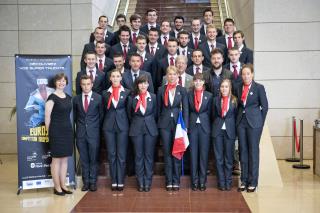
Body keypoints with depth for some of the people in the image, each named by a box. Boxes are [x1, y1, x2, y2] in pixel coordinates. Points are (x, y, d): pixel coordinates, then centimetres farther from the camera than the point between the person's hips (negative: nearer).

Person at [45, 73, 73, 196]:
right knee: (56, 159, 0)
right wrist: (49, 132, -4)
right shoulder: (52, 97, -8)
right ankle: (57, 187, 8)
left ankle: (63, 185, 18)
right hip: (56, 132, -6)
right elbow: (47, 117, -8)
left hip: (67, 131, 7)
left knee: (65, 159, 10)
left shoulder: (68, 97, 12)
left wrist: (69, 128, 11)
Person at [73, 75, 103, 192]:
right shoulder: (76, 99, 6)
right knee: (83, 159, 8)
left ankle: (93, 182, 13)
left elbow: (101, 115, 5)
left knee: (93, 159, 3)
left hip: (94, 133, -2)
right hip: (80, 133, 2)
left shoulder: (98, 98, 0)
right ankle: (86, 182, 17)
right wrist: (79, 126, 8)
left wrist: (96, 127, 4)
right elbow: (74, 116, 14)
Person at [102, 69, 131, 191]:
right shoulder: (105, 93, 8)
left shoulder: (127, 92, 3)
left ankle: (120, 181, 7)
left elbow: (129, 110, 4)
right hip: (108, 126, 2)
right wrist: (105, 123, 4)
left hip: (122, 126, -2)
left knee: (121, 155, 0)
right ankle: (113, 181, 12)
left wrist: (128, 124, -2)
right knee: (111, 154, 5)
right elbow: (104, 110, 11)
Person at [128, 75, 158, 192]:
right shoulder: (133, 98, 0)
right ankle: (140, 182, 12)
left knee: (149, 155, 4)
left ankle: (148, 182, 11)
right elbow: (130, 114, 10)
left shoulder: (153, 97, 0)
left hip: (150, 128, 0)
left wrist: (149, 122, 9)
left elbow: (155, 113, 8)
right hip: (136, 129, 0)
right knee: (138, 156, 4)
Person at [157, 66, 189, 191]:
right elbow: (158, 108, 9)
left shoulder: (182, 90, 3)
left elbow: (185, 109, 2)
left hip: (178, 123, -1)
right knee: (167, 152, 4)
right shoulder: (161, 90, 5)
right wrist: (159, 123, 5)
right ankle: (168, 181, 10)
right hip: (165, 124, 1)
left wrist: (185, 126, -4)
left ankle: (176, 181, 10)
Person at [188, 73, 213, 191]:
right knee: (193, 153, 3)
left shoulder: (209, 95, 4)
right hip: (192, 127, 1)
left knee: (204, 154, 3)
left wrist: (209, 127, -2)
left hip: (204, 127, 0)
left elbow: (210, 112, 5)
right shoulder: (189, 94, 6)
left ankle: (202, 181, 10)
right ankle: (194, 181, 11)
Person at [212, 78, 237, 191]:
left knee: (229, 157, 5)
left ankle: (228, 182, 14)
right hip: (218, 131, 2)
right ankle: (221, 182, 11)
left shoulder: (234, 100, 1)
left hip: (230, 131, -2)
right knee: (218, 157, 3)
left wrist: (235, 130, -1)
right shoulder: (216, 99, 7)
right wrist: (216, 126, 5)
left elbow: (236, 116, 3)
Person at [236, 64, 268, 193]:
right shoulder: (239, 88, 9)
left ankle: (253, 182, 8)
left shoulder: (259, 87, -3)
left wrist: (259, 123, -3)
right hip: (241, 122, 4)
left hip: (254, 122, -4)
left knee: (253, 151, 0)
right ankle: (244, 180, 15)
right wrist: (238, 119, 5)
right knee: (243, 151, 7)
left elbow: (264, 106, -2)